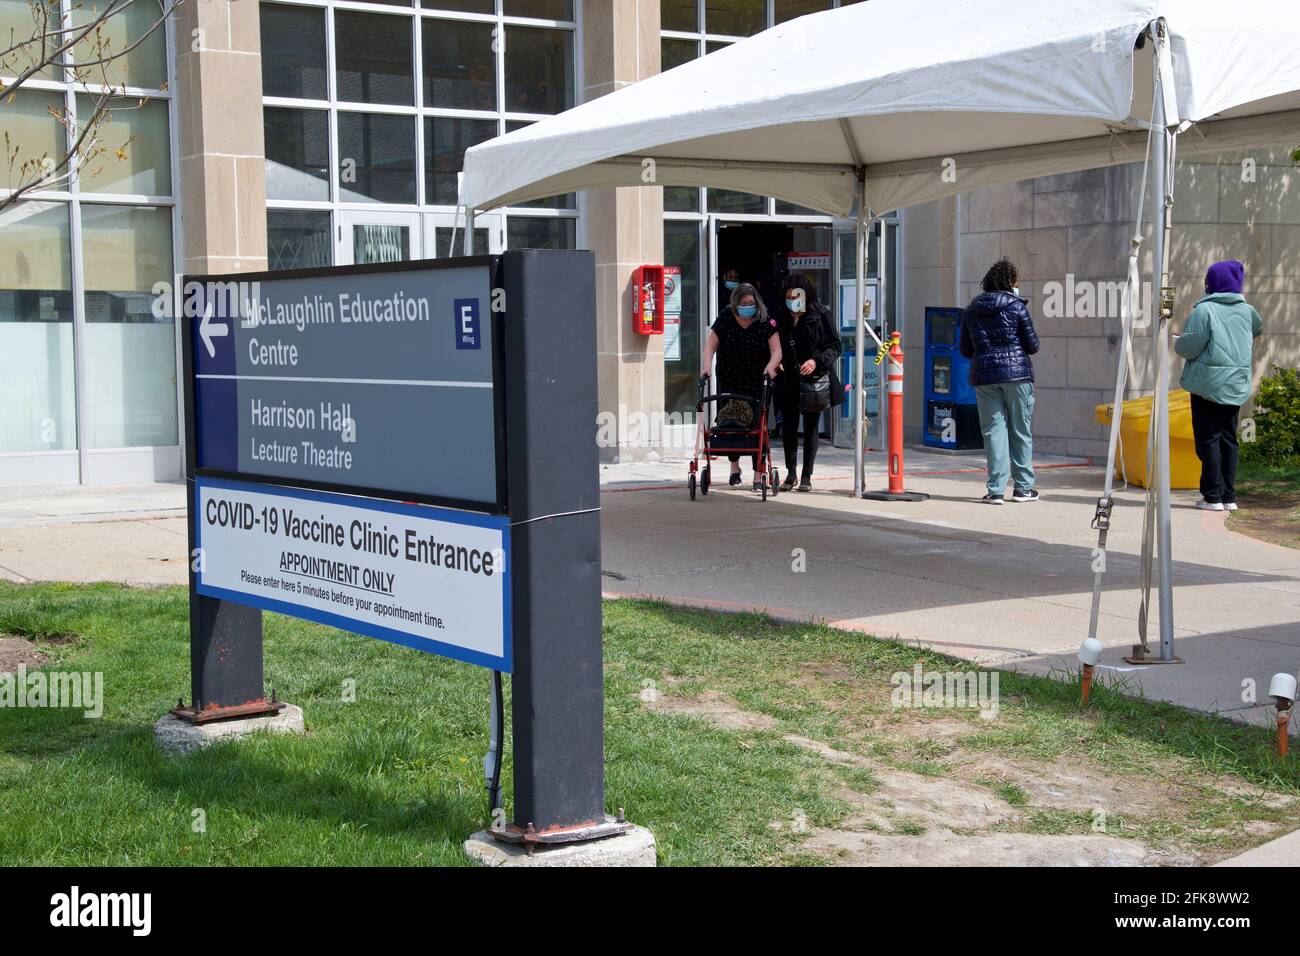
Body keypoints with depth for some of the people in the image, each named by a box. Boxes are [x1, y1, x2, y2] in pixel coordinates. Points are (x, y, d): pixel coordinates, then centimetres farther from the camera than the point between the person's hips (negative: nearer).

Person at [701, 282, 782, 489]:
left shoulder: (766, 322, -4)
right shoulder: (725, 319, -1)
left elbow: (776, 350, -7)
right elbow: (711, 345, 0)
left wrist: (771, 365, -27)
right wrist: (707, 365, -17)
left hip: (757, 383, -1)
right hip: (729, 382, 1)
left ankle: (758, 475, 0)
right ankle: (734, 465, 23)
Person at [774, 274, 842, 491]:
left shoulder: (821, 315, -2)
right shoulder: (782, 319, 9)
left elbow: (835, 346, -3)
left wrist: (817, 361, -17)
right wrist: (775, 362, -3)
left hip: (813, 379, -3)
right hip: (789, 382, 3)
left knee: (811, 428, 3)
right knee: (788, 427, 2)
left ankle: (806, 476, 10)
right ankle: (791, 473, 14)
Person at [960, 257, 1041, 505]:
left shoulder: (971, 310, 8)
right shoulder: (1016, 307, -4)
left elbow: (965, 350, 12)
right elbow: (1033, 345, -1)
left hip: (984, 376, 3)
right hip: (1016, 373, -3)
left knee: (993, 431, 4)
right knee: (1020, 431, 8)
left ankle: (996, 489, -3)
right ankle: (1023, 487, 13)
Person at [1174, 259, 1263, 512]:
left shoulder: (1204, 310, -11)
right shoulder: (1246, 310, 7)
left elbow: (1189, 347, -15)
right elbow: (1258, 329, 29)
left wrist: (1178, 341, 6)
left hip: (1208, 384, -5)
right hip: (1237, 385, 5)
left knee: (1208, 439, -1)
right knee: (1228, 439, 11)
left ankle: (1213, 496, -4)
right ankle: (1229, 496, 11)